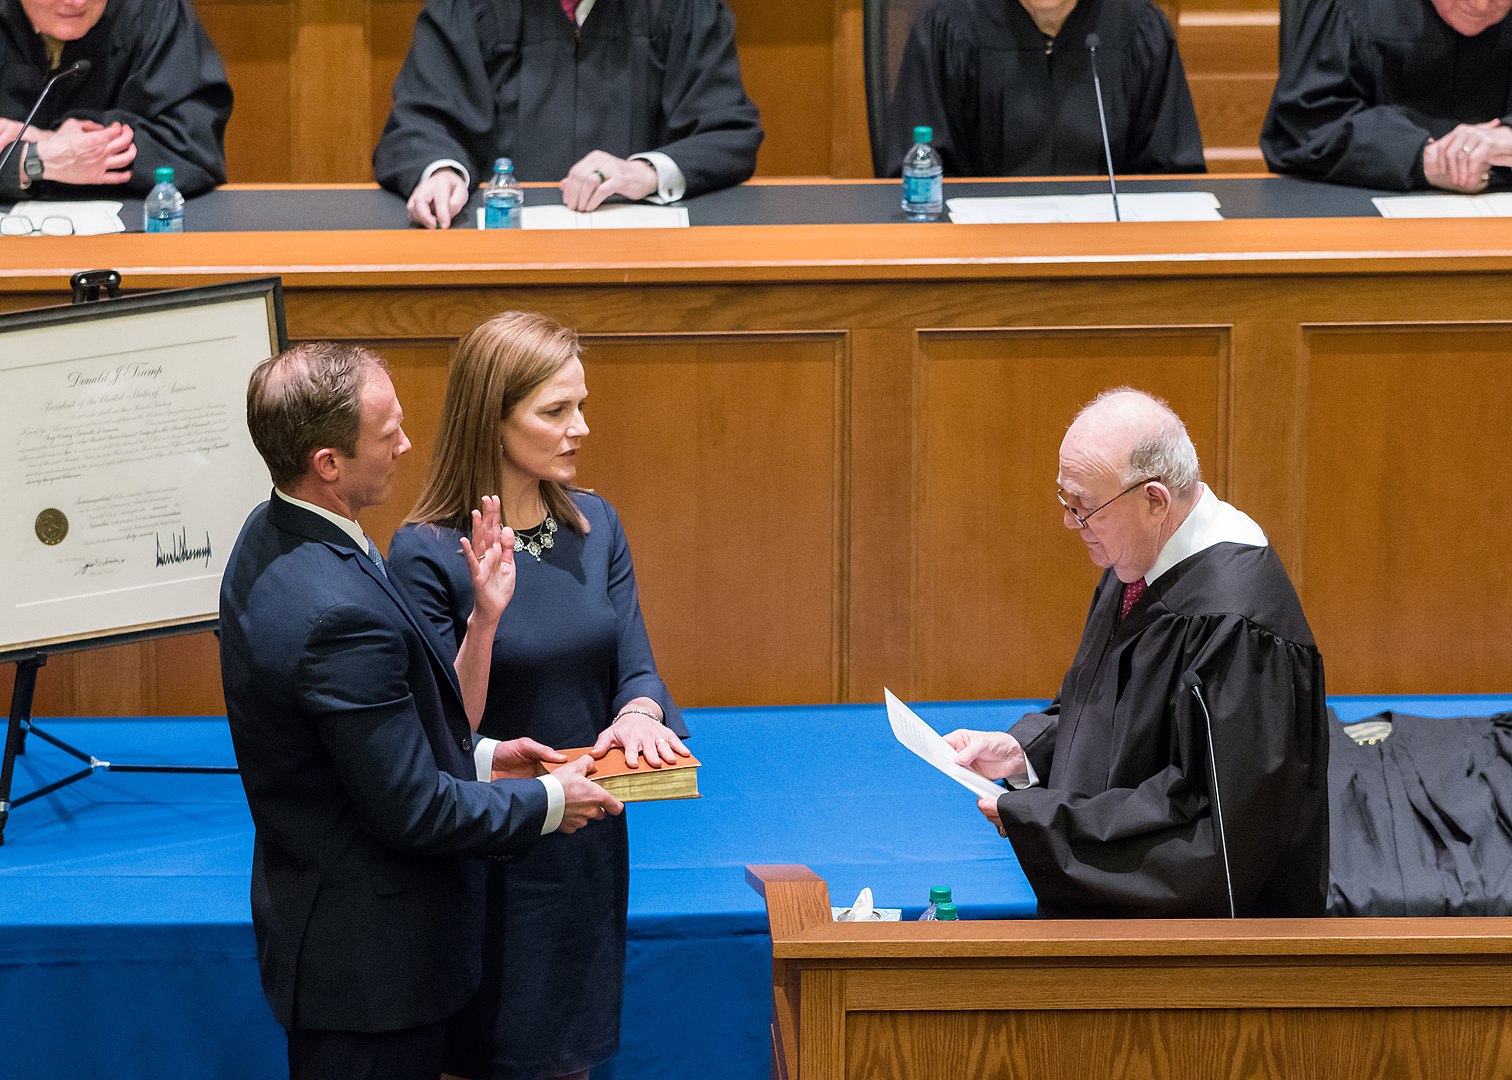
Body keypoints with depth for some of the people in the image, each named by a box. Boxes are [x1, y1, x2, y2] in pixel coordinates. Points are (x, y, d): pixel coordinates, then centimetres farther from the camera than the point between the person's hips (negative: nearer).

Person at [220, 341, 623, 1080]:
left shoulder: (270, 540, 2)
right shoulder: (339, 611, -30)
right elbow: (412, 811, -23)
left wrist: (477, 757, 7)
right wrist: (548, 801, -9)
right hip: (368, 960, -10)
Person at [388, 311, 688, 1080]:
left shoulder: (594, 525, 3)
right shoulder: (427, 553, -15)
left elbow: (635, 666, 3)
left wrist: (640, 715, -21)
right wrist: (484, 617, -32)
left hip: (588, 843, 5)